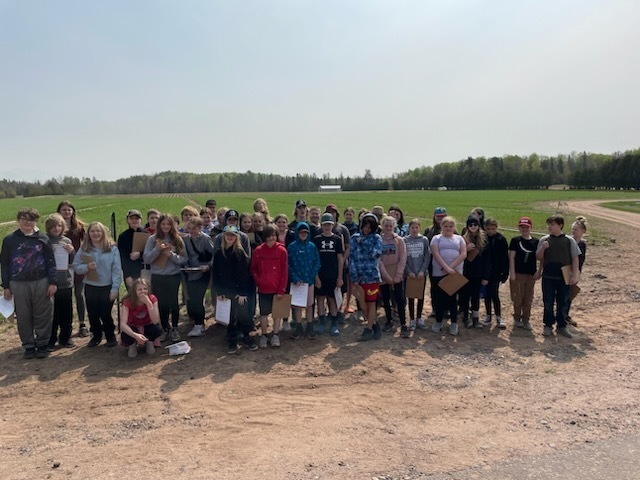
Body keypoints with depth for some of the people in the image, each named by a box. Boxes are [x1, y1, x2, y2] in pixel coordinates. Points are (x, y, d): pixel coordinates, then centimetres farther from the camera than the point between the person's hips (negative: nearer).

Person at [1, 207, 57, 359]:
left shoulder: (43, 238, 2)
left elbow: (50, 262, 3)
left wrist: (52, 282, -3)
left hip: (41, 283, 0)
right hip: (18, 284, 1)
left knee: (43, 315, 5)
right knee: (23, 317, 8)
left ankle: (42, 344, 17)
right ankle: (28, 345, 20)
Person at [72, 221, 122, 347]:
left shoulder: (112, 248, -7)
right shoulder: (83, 249, 1)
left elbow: (117, 270, -7)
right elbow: (76, 267, 2)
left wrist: (115, 289, -11)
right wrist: (87, 267, -19)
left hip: (107, 287, -2)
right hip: (90, 287, 3)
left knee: (105, 314, 3)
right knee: (93, 314, 11)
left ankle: (111, 336, 25)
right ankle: (96, 336, 33)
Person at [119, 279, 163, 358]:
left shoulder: (152, 299, -22)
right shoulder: (127, 302, -25)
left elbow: (156, 321, -30)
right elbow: (122, 324, -33)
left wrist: (149, 303, -40)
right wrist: (135, 335, -51)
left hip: (147, 327, 1)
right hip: (133, 328, -1)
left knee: (158, 329, -31)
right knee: (125, 336, -34)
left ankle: (149, 342, 2)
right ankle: (132, 344, 2)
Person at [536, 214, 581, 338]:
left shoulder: (569, 240, -2)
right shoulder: (544, 240, 1)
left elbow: (575, 258, 1)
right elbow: (538, 257, 3)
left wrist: (574, 275, -5)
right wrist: (542, 248, -16)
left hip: (564, 277, 0)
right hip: (548, 277, 1)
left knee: (563, 302, 10)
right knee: (548, 302, 6)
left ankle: (561, 326, 22)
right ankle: (548, 325, 18)